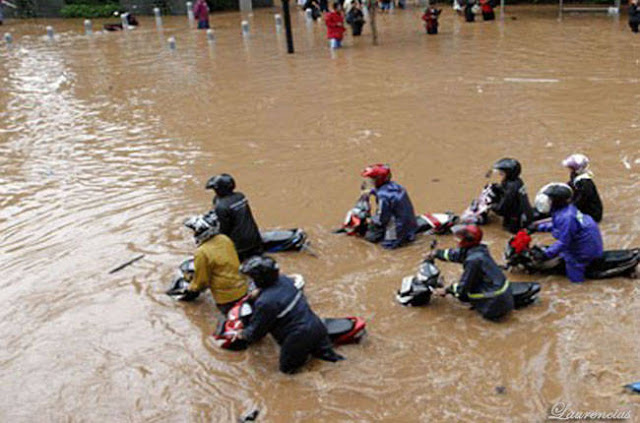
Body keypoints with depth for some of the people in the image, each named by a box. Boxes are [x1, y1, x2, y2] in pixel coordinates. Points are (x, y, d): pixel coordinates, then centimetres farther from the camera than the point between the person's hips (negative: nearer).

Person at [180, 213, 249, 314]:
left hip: (226, 297, -7)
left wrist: (191, 291, 9)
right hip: (243, 290, 7)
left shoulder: (201, 253, -21)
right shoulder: (225, 239, 0)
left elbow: (201, 281, -11)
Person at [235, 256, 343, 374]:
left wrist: (243, 335, 13)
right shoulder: (284, 280, -4)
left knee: (287, 368, 16)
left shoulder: (265, 303, -24)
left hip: (298, 337, -7)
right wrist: (259, 292, 31)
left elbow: (256, 331, -9)